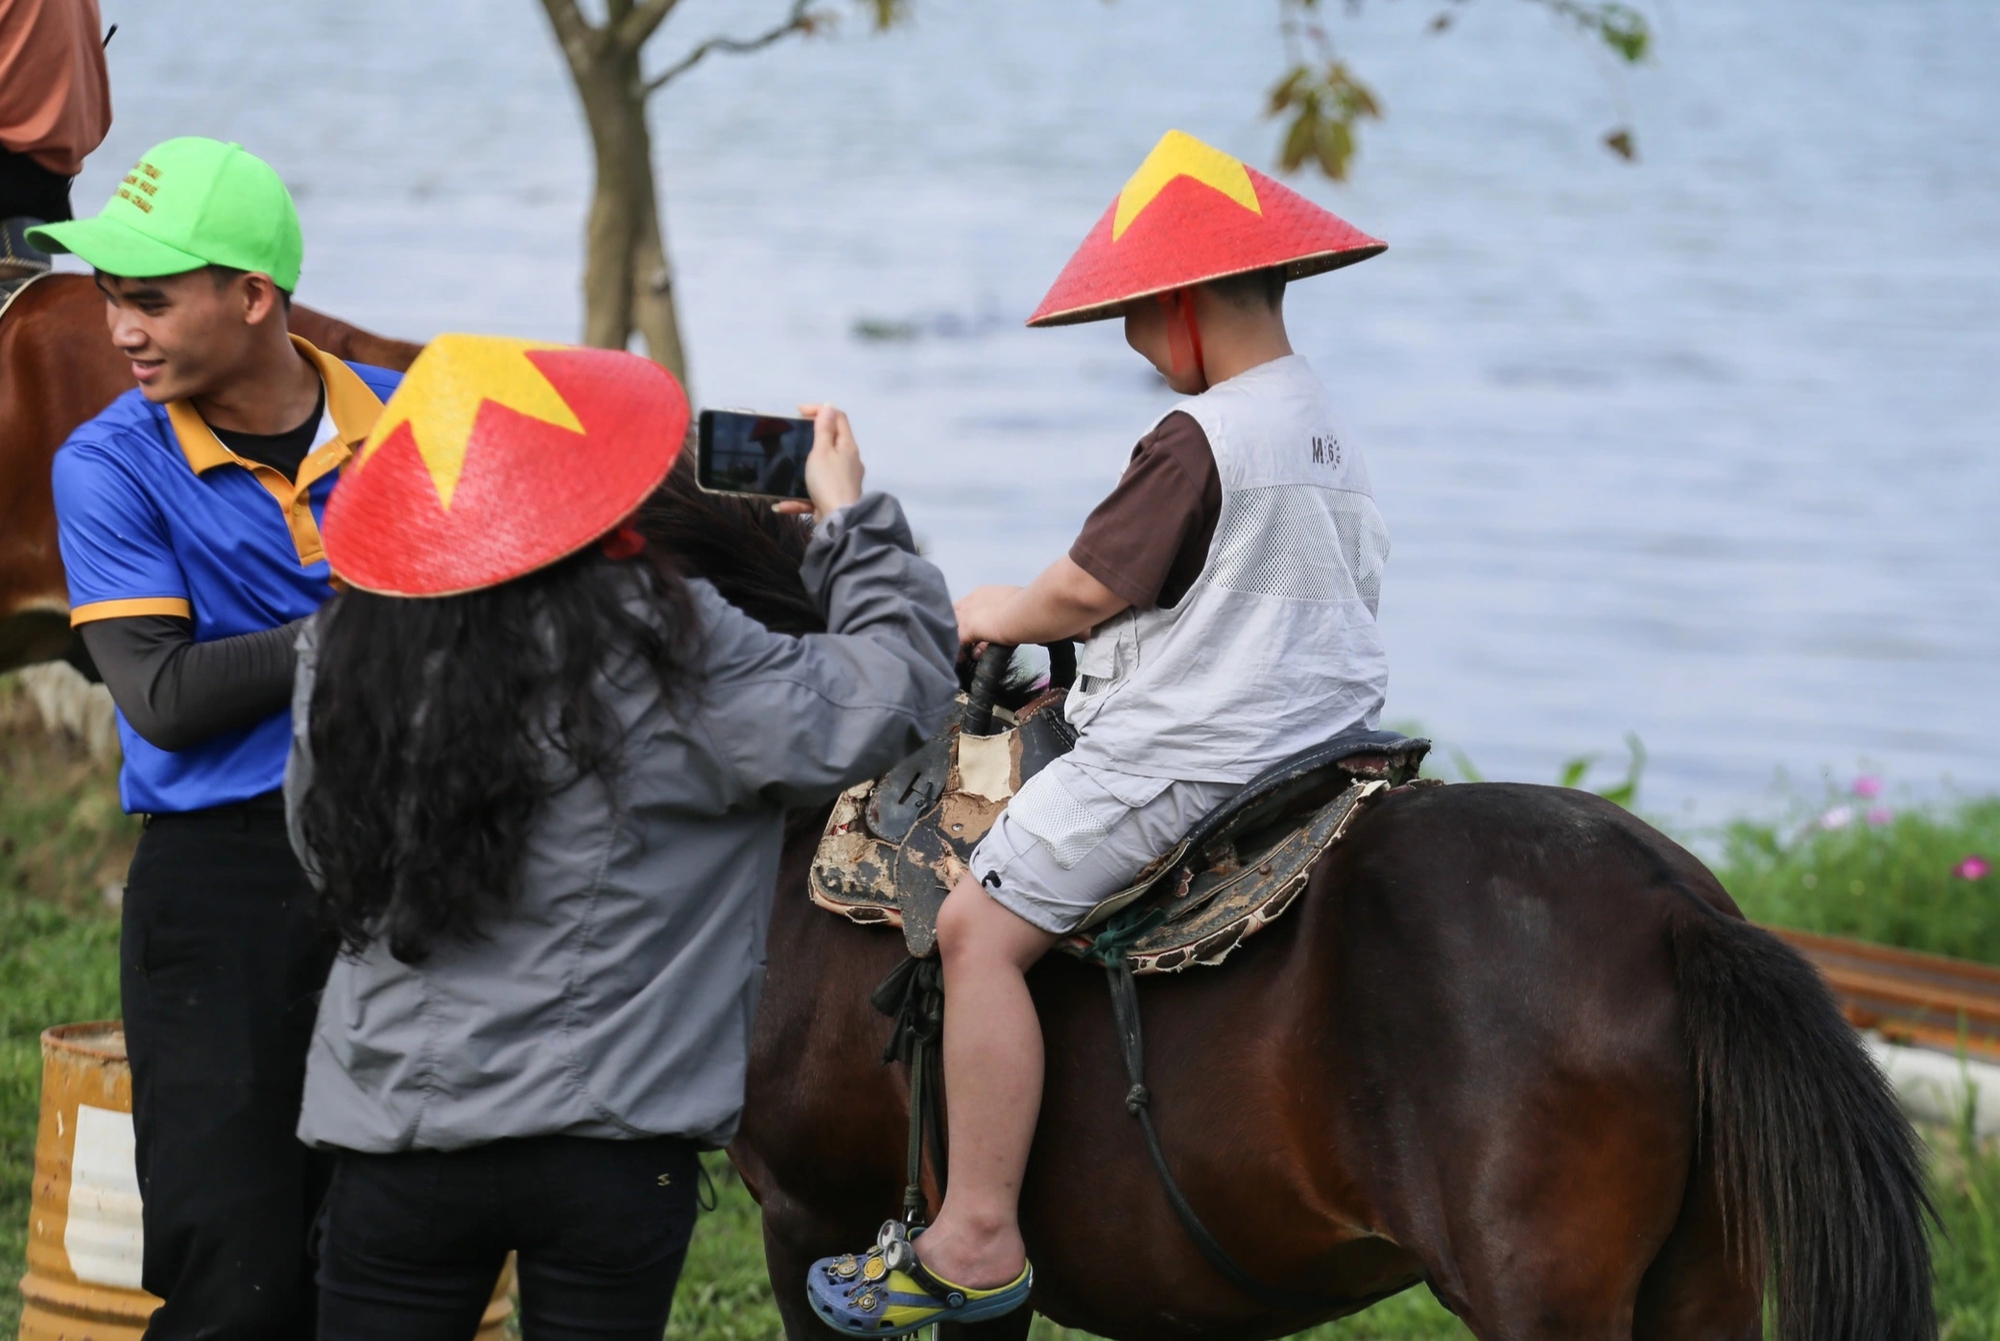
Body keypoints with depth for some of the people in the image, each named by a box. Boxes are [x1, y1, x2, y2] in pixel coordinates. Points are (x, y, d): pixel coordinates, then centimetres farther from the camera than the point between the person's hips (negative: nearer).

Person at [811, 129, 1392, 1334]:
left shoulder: (1198, 441, -17)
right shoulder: (1331, 436, 12)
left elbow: (1085, 591, -15)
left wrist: (1001, 614, 8)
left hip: (1183, 756, -10)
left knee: (982, 925, -9)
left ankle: (978, 1238, -12)